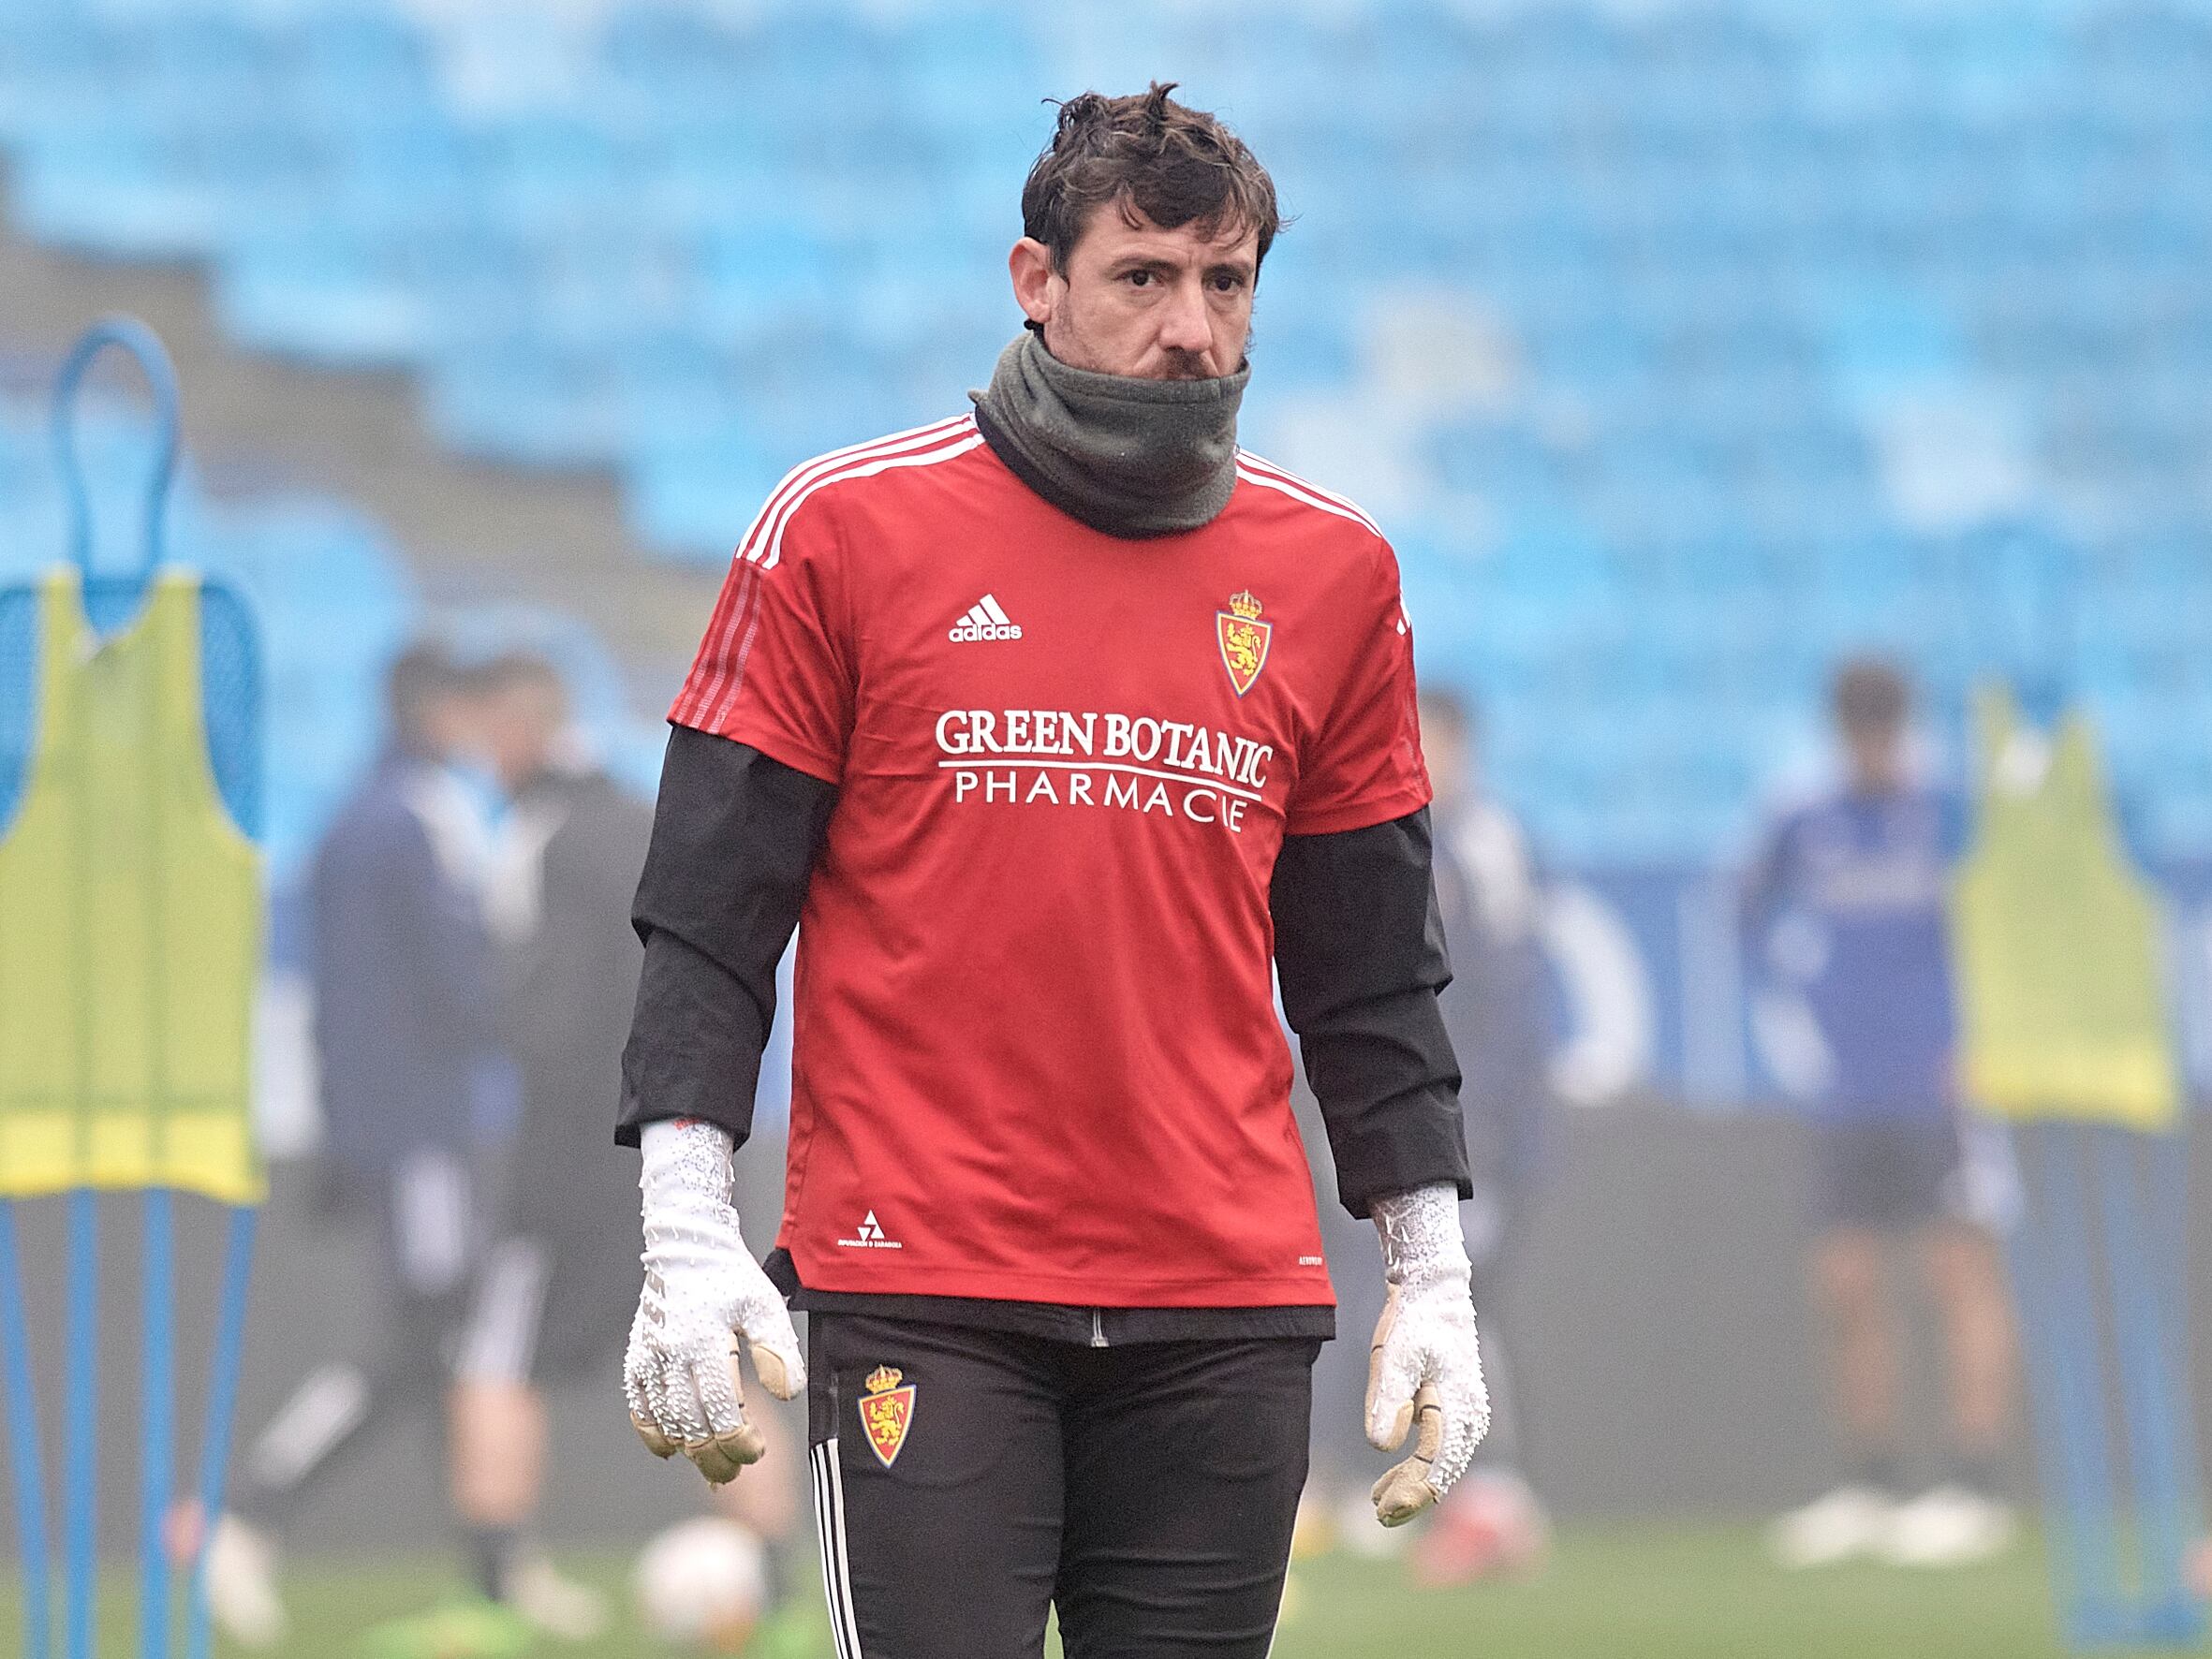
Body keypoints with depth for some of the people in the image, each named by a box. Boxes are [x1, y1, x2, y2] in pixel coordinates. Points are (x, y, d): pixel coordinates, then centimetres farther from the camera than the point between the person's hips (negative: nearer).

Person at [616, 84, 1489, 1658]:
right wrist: (689, 1235, -8)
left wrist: (1433, 1275, 11)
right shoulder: (844, 527, 0)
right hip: (920, 1296, -3)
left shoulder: (1334, 571, 10)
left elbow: (1372, 967, 16)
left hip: (1227, 1316, 3)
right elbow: (708, 908, 0)